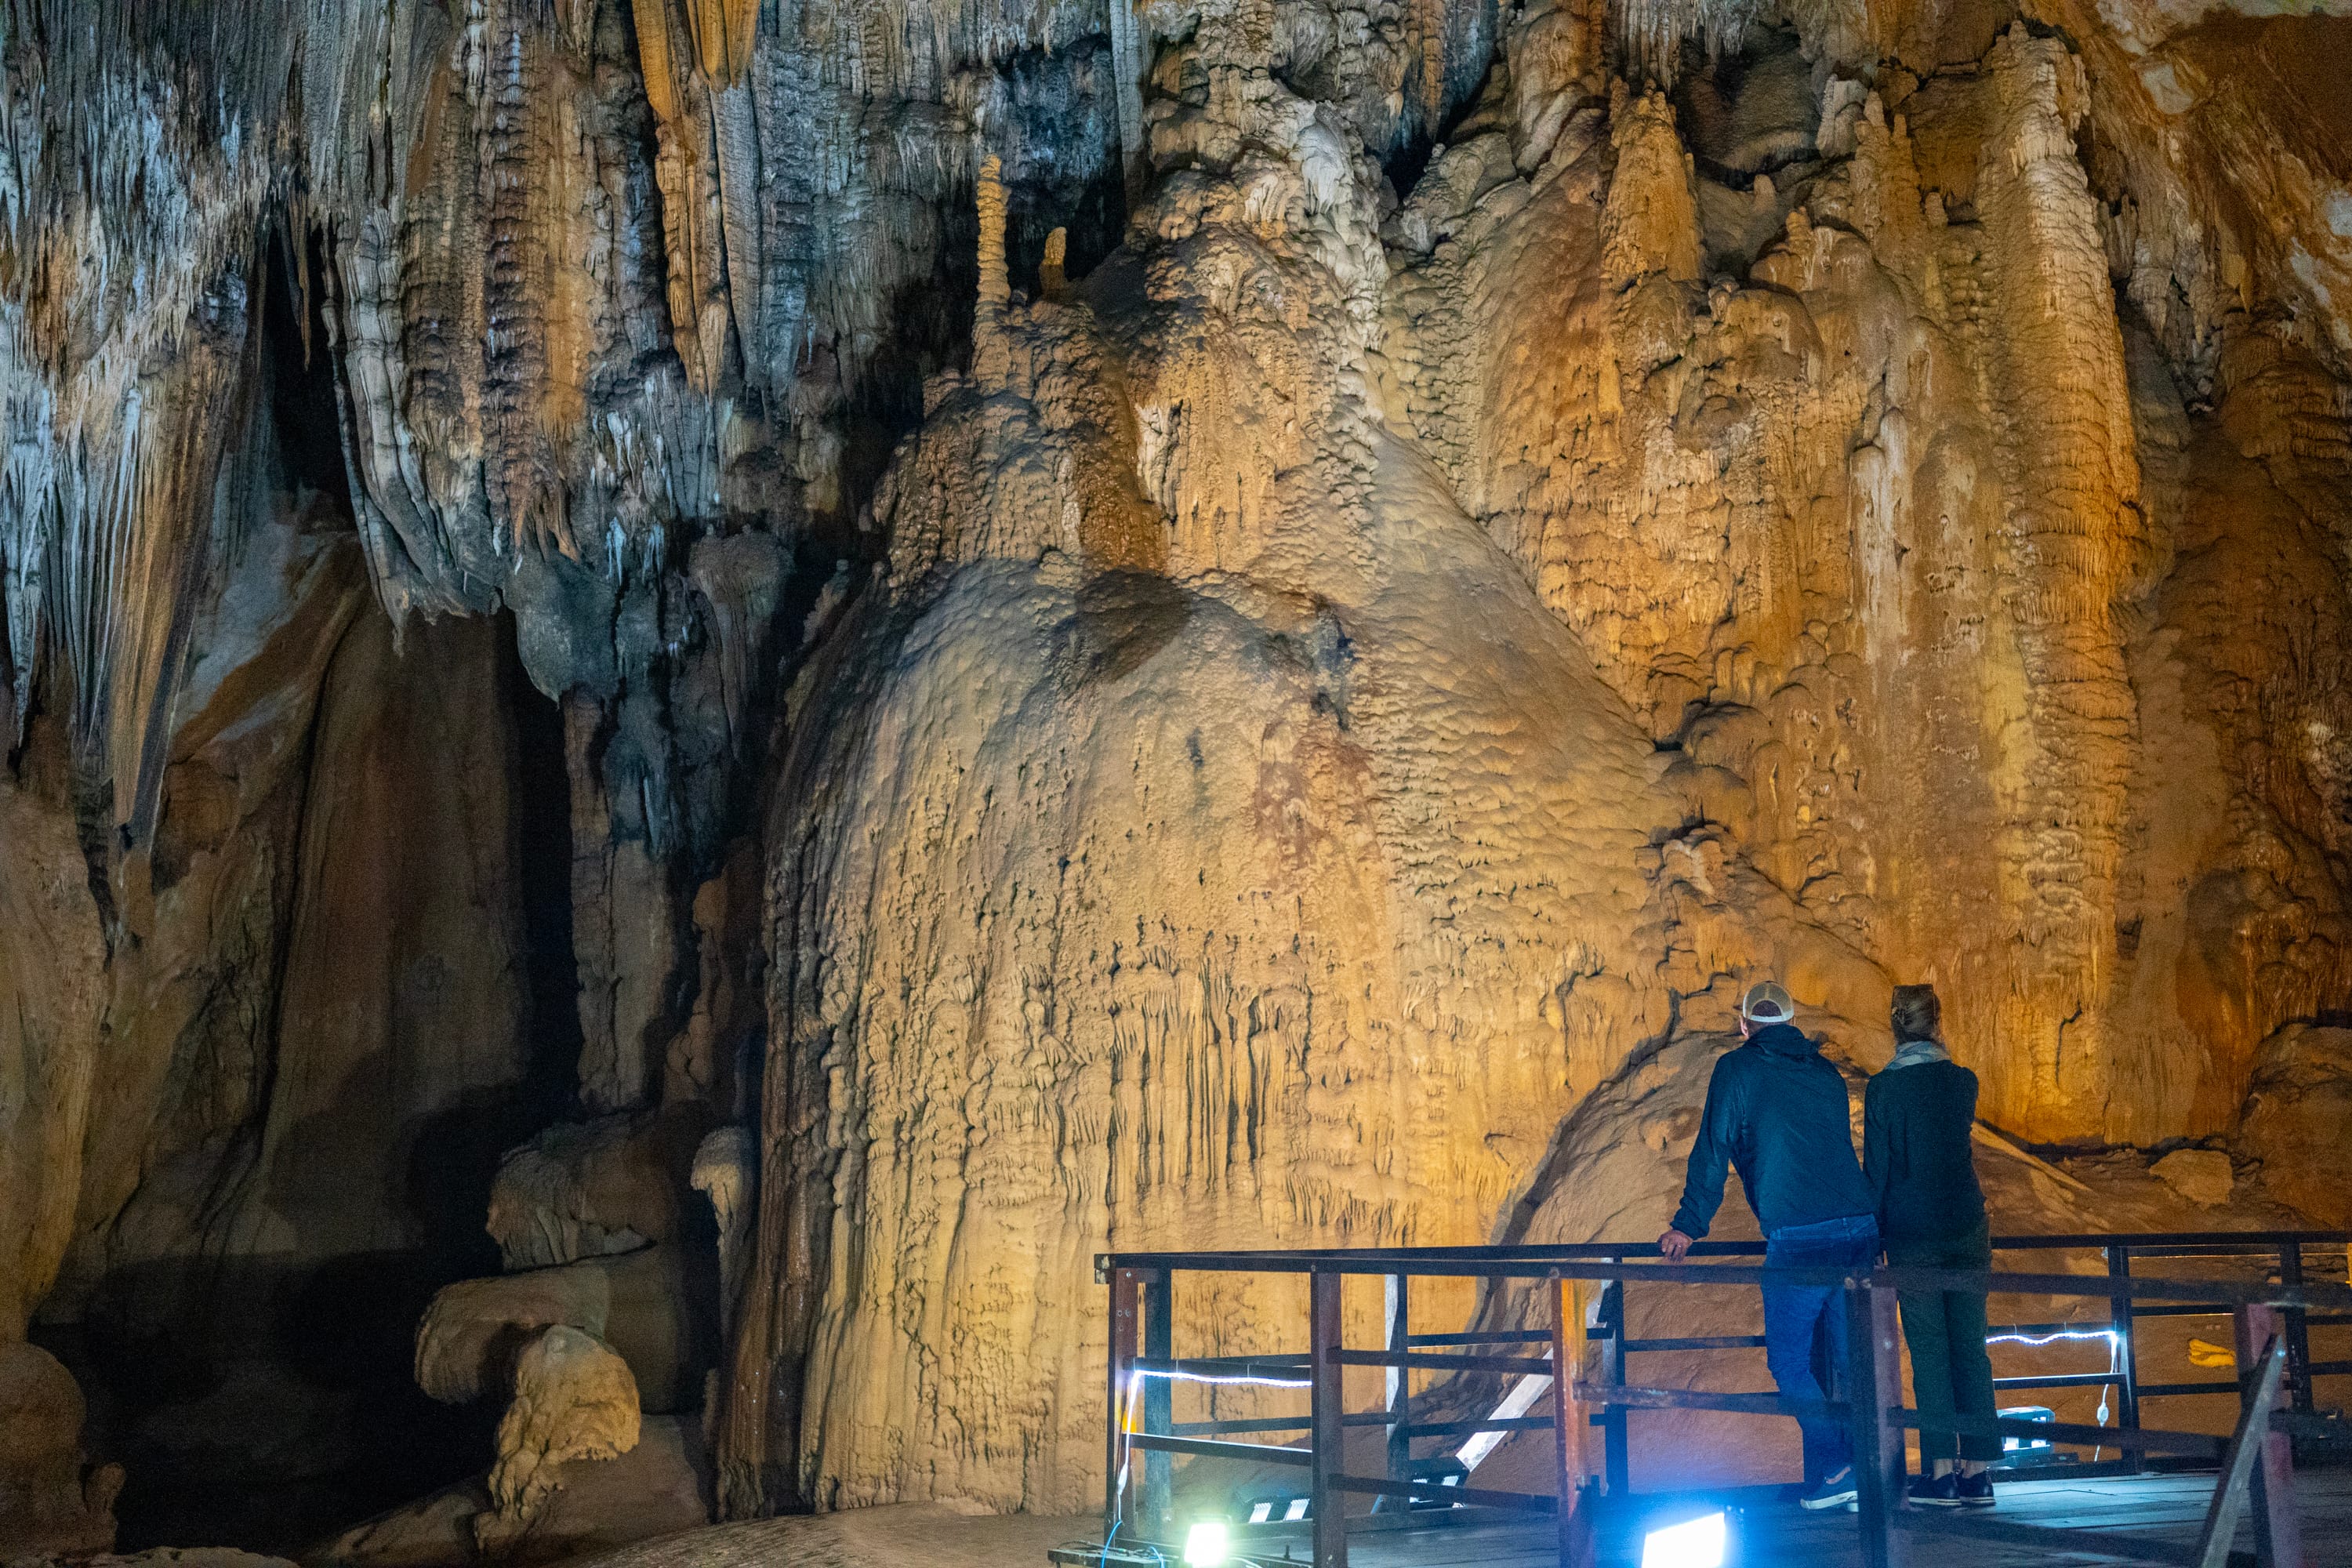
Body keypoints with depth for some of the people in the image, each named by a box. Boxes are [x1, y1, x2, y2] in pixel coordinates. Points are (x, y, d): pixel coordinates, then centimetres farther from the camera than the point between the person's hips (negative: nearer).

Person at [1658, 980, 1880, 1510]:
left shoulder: (1737, 1069, 5)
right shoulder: (1826, 1073, 20)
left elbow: (1713, 1149, 2)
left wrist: (1688, 1226, 8)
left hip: (1798, 1238, -6)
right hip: (1860, 1227, 6)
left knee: (1789, 1358, 4)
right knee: (1852, 1359, 12)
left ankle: (1833, 1471, -7)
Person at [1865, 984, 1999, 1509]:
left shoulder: (1883, 1089, -7)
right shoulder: (1963, 1080, 3)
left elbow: (1877, 1170, -6)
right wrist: (1941, 1057, 22)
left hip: (1913, 1236, -3)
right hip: (1968, 1229, 3)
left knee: (1929, 1349, 0)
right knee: (1971, 1347, 5)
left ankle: (1941, 1470, -3)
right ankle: (1976, 1473, 5)